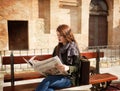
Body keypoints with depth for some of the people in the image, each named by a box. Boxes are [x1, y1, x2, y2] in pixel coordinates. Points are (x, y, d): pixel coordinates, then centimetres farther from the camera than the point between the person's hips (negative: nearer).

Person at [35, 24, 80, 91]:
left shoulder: (73, 48, -6)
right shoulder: (58, 48, 17)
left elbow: (76, 67, -9)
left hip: (69, 78, -5)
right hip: (58, 75, 6)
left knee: (46, 81, -30)